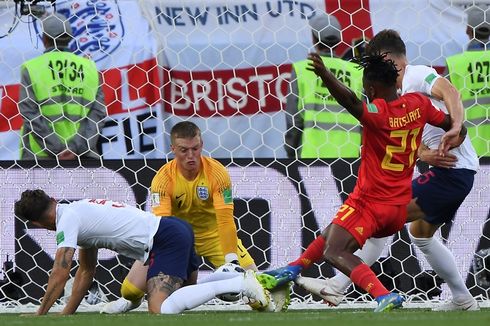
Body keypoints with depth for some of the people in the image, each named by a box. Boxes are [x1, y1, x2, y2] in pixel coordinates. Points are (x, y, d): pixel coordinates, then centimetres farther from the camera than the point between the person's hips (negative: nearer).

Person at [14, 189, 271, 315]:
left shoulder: (68, 220, -9)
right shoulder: (81, 212, 21)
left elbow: (60, 274, -12)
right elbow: (86, 271, 26)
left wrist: (40, 314, -3)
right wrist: (66, 314, 22)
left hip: (165, 240, -10)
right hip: (177, 228, 10)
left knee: (161, 309, -24)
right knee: (189, 289, 30)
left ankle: (240, 285, -23)